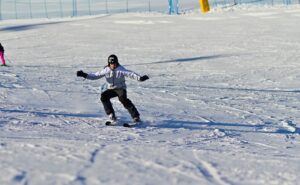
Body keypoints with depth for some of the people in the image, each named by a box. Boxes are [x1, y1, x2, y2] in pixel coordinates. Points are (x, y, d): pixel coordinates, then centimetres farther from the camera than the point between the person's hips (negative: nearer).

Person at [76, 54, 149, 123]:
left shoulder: (121, 69, -13)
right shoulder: (106, 70, -2)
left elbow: (130, 74, -24)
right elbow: (96, 75, 1)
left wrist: (140, 78, -40)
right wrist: (85, 75, -10)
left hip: (120, 88, -4)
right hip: (111, 89, 4)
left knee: (123, 98, -33)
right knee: (104, 96, -25)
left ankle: (135, 116, -31)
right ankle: (111, 114, -15)